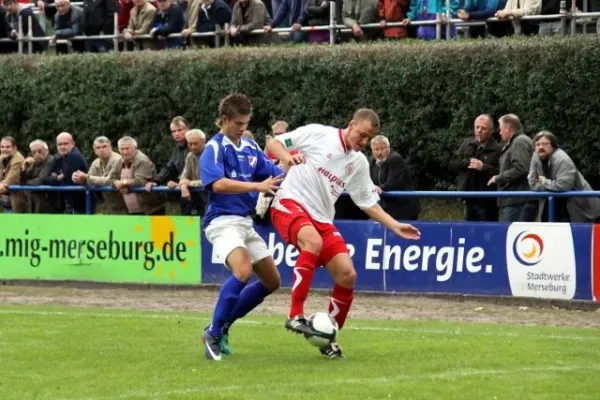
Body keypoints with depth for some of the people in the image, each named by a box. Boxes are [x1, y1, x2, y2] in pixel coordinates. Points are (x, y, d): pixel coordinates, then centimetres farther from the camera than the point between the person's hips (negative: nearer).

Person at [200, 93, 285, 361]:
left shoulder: (250, 147, 11)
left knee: (272, 281, 11)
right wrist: (257, 186, -33)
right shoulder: (214, 148, -11)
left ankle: (222, 326, 20)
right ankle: (213, 333, -19)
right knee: (243, 271, -31)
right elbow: (218, 184, -27)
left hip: (246, 222, 9)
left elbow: (276, 175, 16)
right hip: (223, 221, -9)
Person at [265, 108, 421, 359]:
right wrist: (287, 158, -22)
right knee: (313, 242, -37)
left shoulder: (359, 163, 11)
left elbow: (368, 203, 18)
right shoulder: (317, 134, -4)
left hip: (322, 219, 6)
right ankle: (295, 316, -34)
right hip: (289, 204, -6)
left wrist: (395, 226, 7)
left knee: (347, 275, -6)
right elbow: (273, 143, -1)